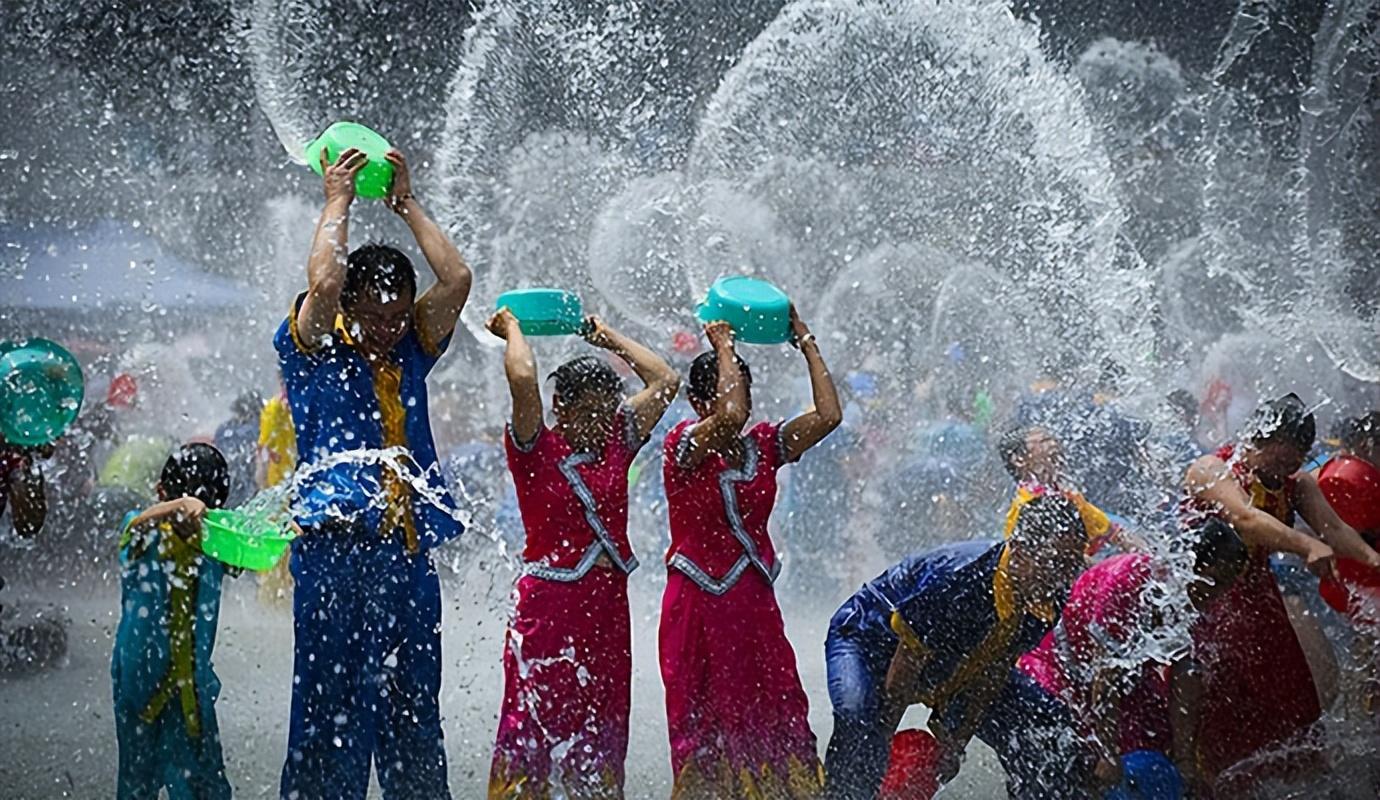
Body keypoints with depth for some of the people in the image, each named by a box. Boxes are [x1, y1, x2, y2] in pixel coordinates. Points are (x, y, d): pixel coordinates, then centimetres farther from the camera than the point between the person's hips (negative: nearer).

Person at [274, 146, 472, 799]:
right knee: (334, 703, -5)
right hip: (336, 549, -5)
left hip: (410, 553, 5)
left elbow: (456, 278, 6)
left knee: (414, 711, 9)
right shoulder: (315, 350, 3)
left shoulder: (409, 352, 16)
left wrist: (407, 204, 11)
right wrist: (337, 202, -2)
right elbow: (323, 283, -15)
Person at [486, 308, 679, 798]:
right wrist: (512, 329, -4)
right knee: (532, 725, -7)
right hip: (548, 605, -5)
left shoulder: (616, 445, 10)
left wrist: (608, 339, 15)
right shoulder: (535, 450, -5)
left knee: (600, 739, 9)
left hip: (608, 606, 6)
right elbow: (522, 378, -21)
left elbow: (665, 380, 10)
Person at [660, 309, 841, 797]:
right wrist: (724, 347, -18)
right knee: (707, 727, 0)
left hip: (755, 604, 5)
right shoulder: (684, 446, -10)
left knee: (779, 728, 2)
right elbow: (730, 417, -30)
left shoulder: (764, 446, 6)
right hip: (700, 605, -5)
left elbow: (828, 415, -4)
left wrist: (805, 342, 0)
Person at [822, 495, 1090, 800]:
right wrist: (885, 741, -21)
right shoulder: (958, 579, -40)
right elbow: (906, 663, -29)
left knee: (1049, 723, -1)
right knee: (858, 714, -38)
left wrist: (955, 745, -7)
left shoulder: (1046, 603, -18)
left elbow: (992, 678, -7)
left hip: (954, 665, 7)